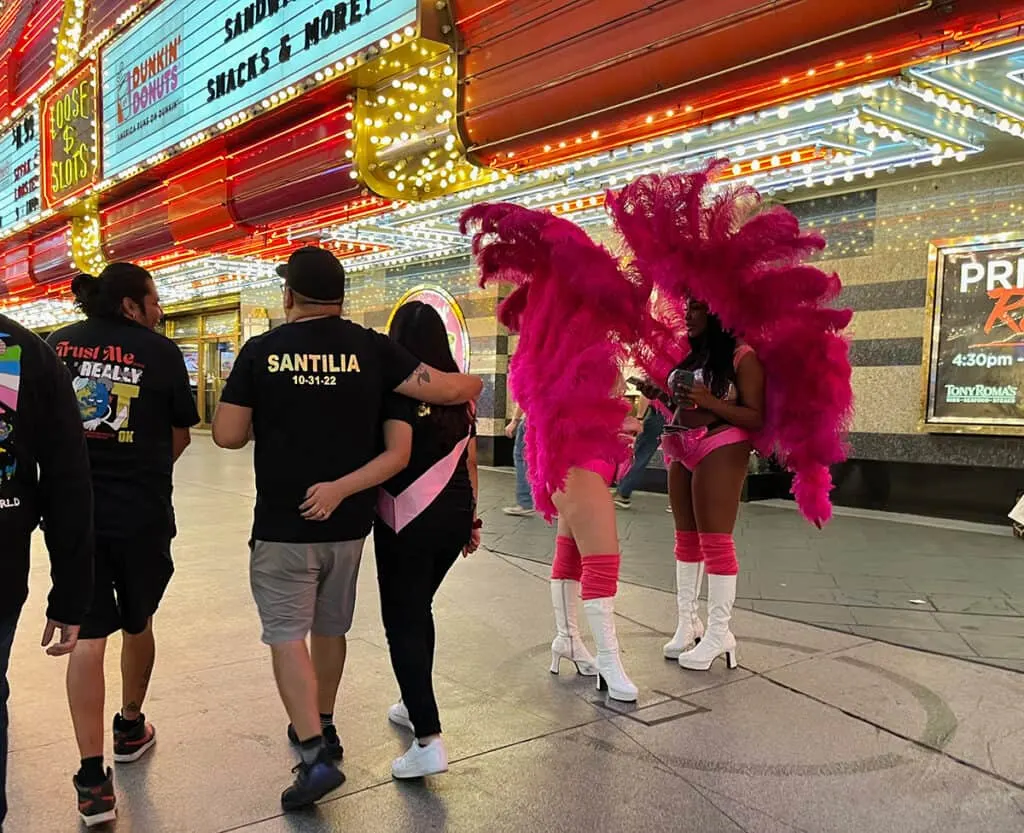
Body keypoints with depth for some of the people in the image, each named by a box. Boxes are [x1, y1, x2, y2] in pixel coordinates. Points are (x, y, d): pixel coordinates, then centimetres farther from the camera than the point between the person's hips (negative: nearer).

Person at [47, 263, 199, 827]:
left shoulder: (58, 345, 3)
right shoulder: (160, 351, -6)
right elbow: (180, 436, 2)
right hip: (142, 513, -2)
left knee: (87, 635, 3)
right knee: (137, 621, 19)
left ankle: (93, 780, -1)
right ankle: (130, 728, 40)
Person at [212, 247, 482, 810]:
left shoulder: (261, 351, -7)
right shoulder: (372, 349, -5)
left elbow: (227, 435, -5)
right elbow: (442, 389, -8)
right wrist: (472, 384, 14)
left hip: (282, 525, -3)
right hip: (348, 523, 3)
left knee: (287, 634, 5)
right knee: (330, 628, 19)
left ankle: (315, 754, -4)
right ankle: (321, 728, 35)